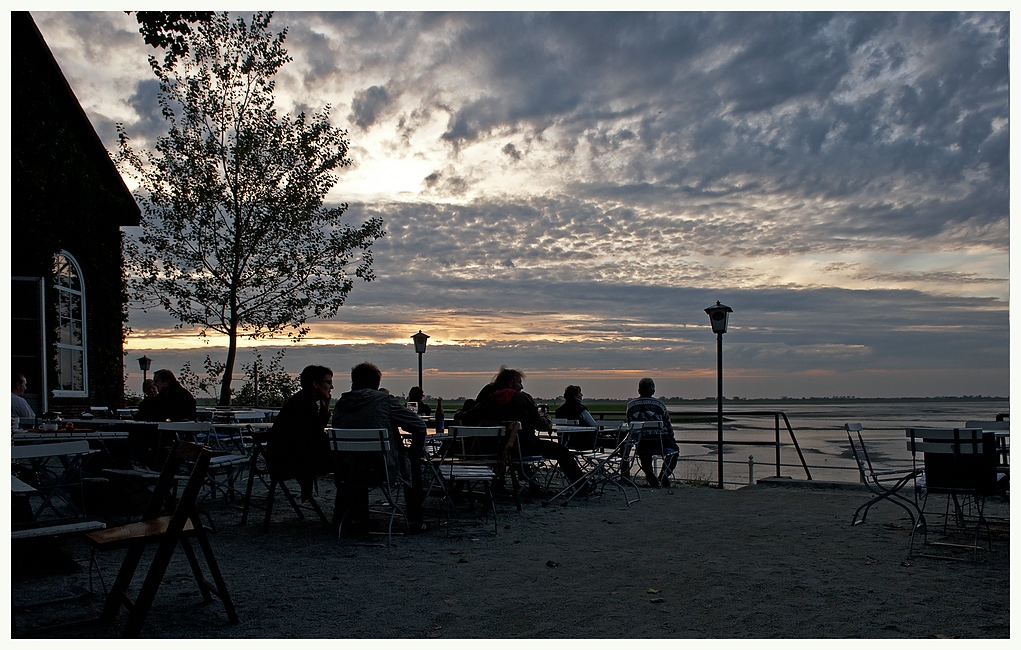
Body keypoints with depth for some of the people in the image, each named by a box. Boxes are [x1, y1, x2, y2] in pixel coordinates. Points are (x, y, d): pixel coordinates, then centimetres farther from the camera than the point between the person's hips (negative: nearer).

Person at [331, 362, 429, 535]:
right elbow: (419, 426, -6)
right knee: (412, 460, 25)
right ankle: (415, 522, 26)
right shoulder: (386, 400, -6)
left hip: (347, 472, 4)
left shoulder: (341, 404, 4)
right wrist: (416, 453, 12)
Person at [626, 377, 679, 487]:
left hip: (641, 443, 3)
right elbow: (668, 425, 6)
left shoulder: (631, 405, 5)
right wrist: (672, 439, 23)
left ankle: (650, 475, 15)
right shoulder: (659, 405, -2)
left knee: (643, 453, 35)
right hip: (659, 441, -3)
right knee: (674, 449, 25)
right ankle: (665, 474, 10)